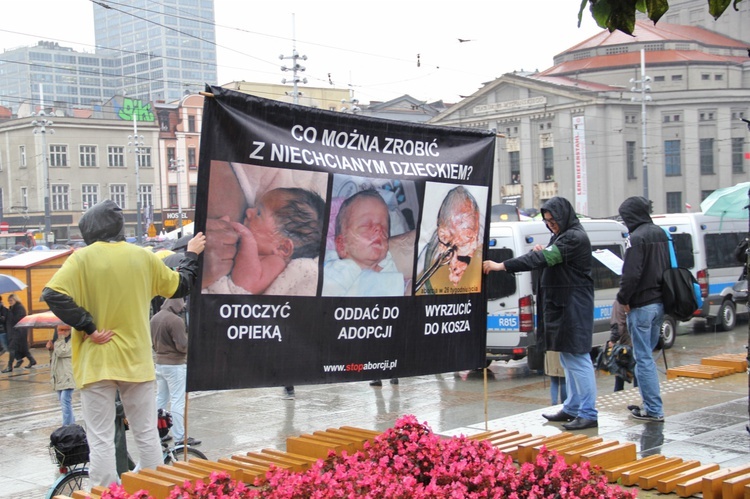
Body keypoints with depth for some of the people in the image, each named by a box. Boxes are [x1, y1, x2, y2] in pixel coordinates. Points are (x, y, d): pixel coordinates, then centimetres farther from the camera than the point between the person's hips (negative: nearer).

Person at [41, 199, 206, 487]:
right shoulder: (144, 257, 2)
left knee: (101, 442, 1)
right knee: (147, 436, 12)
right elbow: (180, 287, 15)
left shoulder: (83, 258, -7)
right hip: (136, 361, 3)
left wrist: (87, 327, -12)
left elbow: (53, 294, -19)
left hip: (96, 363, -3)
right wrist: (191, 255, 31)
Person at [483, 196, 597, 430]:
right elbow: (550, 261, 23)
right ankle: (572, 408, 25)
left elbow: (543, 259, -27)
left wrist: (502, 266, -31)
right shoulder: (560, 236, 15)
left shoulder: (574, 238, -17)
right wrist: (542, 253, -1)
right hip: (561, 305, 10)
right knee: (568, 358, 15)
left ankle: (588, 414, -2)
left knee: (578, 359, -7)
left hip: (574, 307, -10)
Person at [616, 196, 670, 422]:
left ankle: (654, 409, -2)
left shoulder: (637, 237, -16)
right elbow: (669, 267, 19)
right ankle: (651, 404, 21)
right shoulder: (661, 234, 12)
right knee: (646, 355, 18)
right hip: (660, 302, 9)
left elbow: (631, 274, -21)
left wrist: (623, 298, -9)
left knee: (644, 358, -3)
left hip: (641, 305, -9)